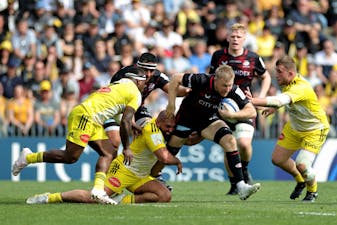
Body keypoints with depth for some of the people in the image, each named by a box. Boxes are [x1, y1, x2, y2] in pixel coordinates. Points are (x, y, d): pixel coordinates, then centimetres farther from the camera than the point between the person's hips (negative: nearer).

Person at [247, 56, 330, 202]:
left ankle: (312, 191, 12)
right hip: (294, 127, 8)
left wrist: (255, 101, -62)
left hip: (315, 130, -8)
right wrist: (274, 108, 3)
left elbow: (281, 100, -55)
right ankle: (300, 181, 35)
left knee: (302, 165, -21)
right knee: (277, 159, 7)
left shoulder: (301, 88, -37)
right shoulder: (287, 83, -10)